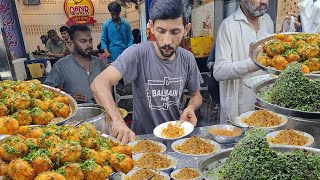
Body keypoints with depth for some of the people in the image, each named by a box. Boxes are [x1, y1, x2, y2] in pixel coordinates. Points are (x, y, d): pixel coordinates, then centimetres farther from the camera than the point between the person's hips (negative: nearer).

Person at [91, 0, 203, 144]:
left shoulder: (188, 59, -3)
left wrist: (191, 108, -11)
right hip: (141, 137, -3)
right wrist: (117, 121, -46)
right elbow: (99, 84, -31)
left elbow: (196, 95, 12)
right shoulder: (138, 53, -18)